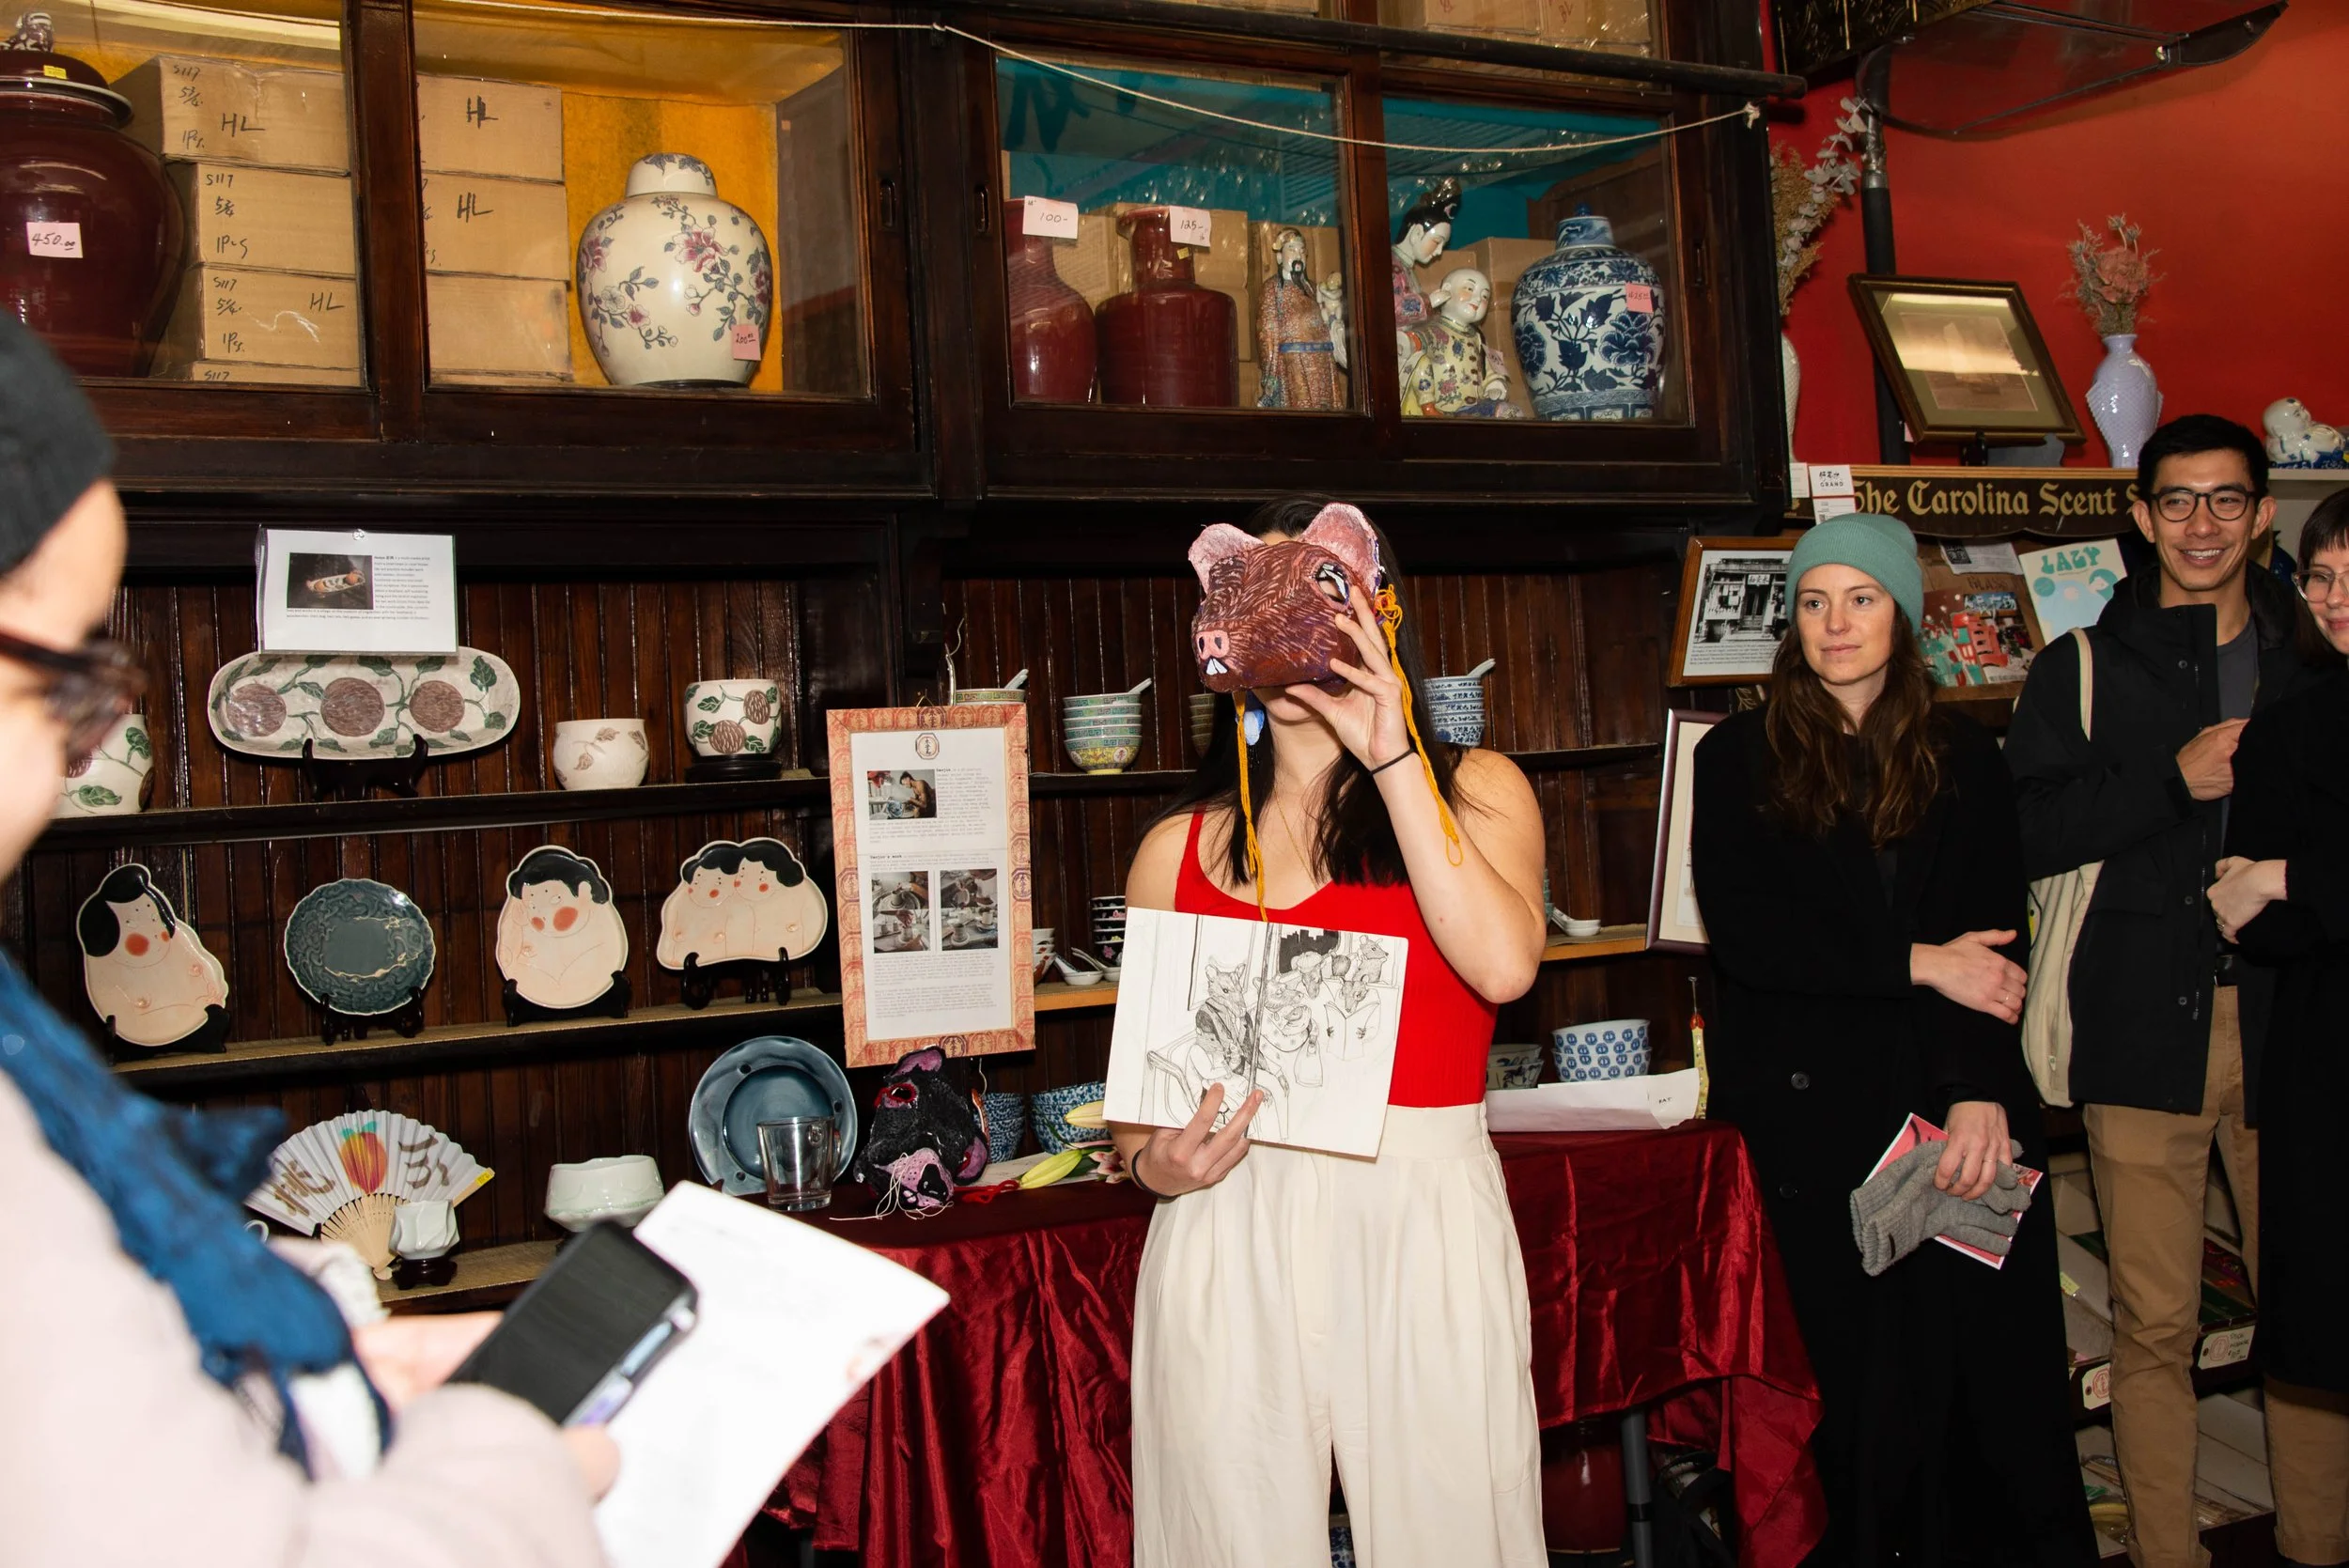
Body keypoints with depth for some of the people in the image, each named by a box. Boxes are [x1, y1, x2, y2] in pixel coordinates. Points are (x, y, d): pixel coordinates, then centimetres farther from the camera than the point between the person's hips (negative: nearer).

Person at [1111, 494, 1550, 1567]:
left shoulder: (1475, 789, 7)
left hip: (1422, 1223, -1)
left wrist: (1391, 757, -11)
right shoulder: (1178, 849, 9)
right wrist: (1152, 1163, -8)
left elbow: (1502, 964, -13)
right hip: (1227, 1235, 1)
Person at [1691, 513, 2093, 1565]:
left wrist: (1981, 1090, -14)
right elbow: (1743, 935, -5)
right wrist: (1918, 963, -9)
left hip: (1961, 1096, 2)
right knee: (1868, 1367, 0)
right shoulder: (1739, 759, 7)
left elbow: (1994, 937, 1)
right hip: (1818, 1111, -1)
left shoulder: (1963, 760, 12)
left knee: (2002, 1352, -2)